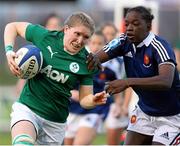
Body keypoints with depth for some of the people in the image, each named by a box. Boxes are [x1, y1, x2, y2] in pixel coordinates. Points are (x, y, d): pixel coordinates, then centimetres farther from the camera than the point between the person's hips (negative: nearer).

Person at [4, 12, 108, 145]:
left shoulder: (87, 63, -5)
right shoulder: (45, 36, -7)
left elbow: (84, 99, 0)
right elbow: (13, 26, 8)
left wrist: (93, 101, -23)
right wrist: (9, 51, -8)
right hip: (27, 108, -2)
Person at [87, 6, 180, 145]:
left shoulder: (160, 46, -24)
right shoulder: (124, 42, -6)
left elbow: (166, 81, -39)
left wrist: (128, 82, -49)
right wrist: (94, 59, -37)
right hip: (144, 111, 6)